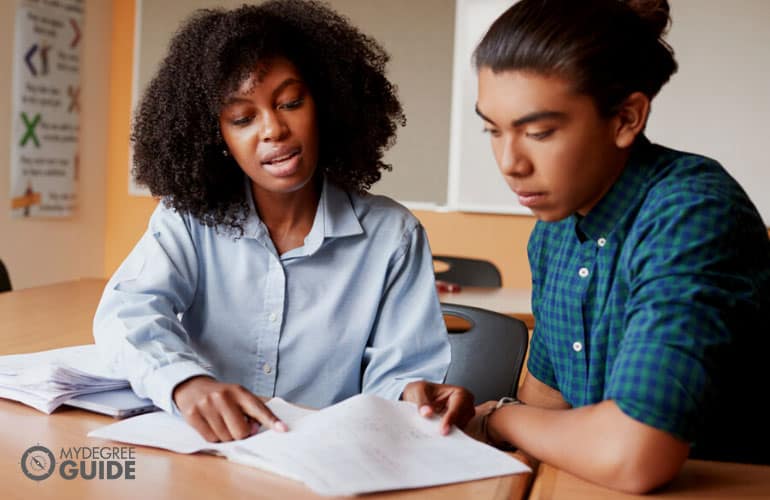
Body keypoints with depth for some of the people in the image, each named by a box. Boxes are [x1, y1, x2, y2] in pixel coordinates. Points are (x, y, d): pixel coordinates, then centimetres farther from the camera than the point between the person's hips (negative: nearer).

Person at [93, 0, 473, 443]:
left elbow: (394, 373, -4)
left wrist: (411, 394, -27)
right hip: (200, 451, 1)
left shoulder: (392, 235, -4)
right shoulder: (188, 217, -1)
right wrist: (186, 381, -36)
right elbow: (127, 310, -15)